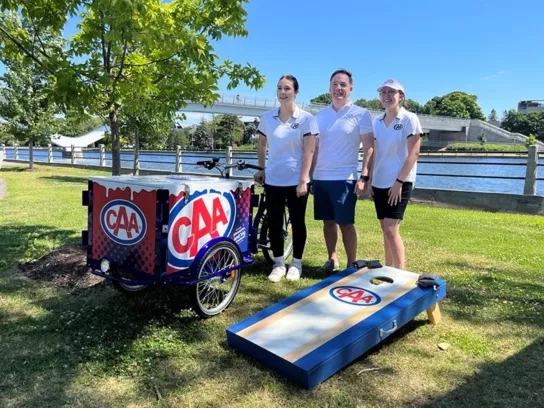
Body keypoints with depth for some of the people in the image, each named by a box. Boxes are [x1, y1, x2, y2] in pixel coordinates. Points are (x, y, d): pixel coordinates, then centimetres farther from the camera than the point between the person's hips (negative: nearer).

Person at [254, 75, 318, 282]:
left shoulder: (306, 119, -5)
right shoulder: (267, 117, 4)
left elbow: (308, 151, -9)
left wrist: (303, 180, -14)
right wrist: (261, 169, 11)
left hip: (296, 180, -3)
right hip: (273, 180, 3)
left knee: (297, 222, 7)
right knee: (274, 223, 6)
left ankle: (296, 263, 22)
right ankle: (278, 264, 20)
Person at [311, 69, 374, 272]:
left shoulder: (361, 114, -2)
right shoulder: (321, 114, 12)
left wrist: (364, 177, -11)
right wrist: (310, 175, 11)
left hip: (344, 178, -5)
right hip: (320, 177, 5)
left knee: (346, 223, -1)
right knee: (328, 221, 12)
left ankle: (351, 265, 12)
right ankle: (332, 259, 27)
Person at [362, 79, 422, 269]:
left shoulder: (409, 119, -7)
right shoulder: (377, 121, 10)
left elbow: (413, 153, -11)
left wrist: (399, 181, -16)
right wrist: (370, 179, 7)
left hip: (400, 183, -6)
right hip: (379, 183, 6)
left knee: (391, 229, -11)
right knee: (386, 229, 10)